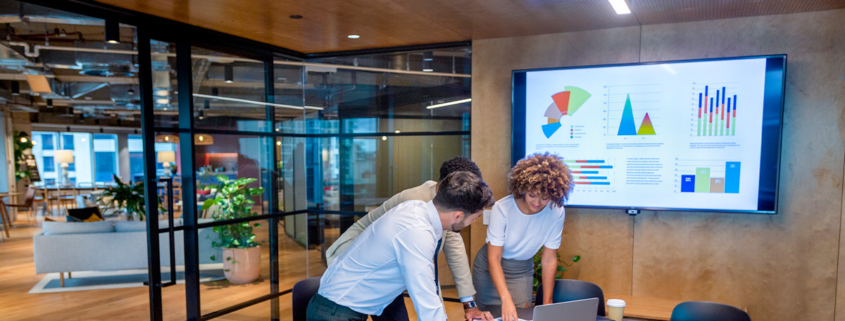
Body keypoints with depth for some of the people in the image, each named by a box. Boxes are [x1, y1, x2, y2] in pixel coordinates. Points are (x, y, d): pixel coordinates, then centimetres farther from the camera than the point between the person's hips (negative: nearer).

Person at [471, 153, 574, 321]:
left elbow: (549, 260, -10)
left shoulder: (556, 213, -18)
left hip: (522, 271, 3)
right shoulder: (503, 208, -27)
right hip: (491, 268, -2)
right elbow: (494, 259, -27)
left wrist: (547, 304, -10)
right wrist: (506, 299, -39)